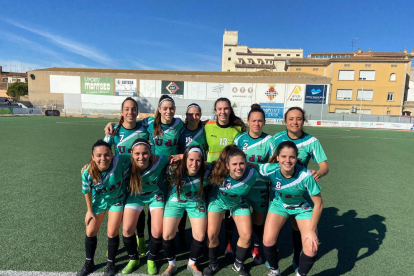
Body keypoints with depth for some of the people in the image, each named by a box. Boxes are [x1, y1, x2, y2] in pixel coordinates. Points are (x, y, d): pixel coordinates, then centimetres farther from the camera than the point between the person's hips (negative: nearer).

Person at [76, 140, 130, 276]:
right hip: (98, 201, 2)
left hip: (117, 200, -2)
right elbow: (87, 192, -11)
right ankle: (89, 263, 39)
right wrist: (90, 211, -1)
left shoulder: (120, 162, -39)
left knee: (112, 233, 2)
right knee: (90, 232, 12)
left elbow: (127, 178, -19)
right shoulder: (87, 172, -29)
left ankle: (110, 265, 29)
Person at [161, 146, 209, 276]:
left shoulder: (205, 173, -29)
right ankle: (172, 265, 26)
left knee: (200, 237, -1)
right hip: (175, 201, 0)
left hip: (196, 202, 1)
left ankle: (192, 264, 29)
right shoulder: (174, 170, -30)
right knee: (167, 235, -3)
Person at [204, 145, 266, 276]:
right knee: (211, 235, -3)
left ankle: (238, 265, 27)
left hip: (239, 203, 1)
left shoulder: (252, 173, -35)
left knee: (246, 236, -3)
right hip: (218, 201, -1)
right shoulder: (220, 172, -36)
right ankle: (213, 265, 27)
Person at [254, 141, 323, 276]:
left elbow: (318, 203, -21)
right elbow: (251, 165, -11)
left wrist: (311, 230, -19)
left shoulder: (306, 175, -34)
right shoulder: (270, 170, -31)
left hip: (302, 207, -1)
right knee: (268, 241, -12)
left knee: (311, 249, -13)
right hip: (280, 204, 1)